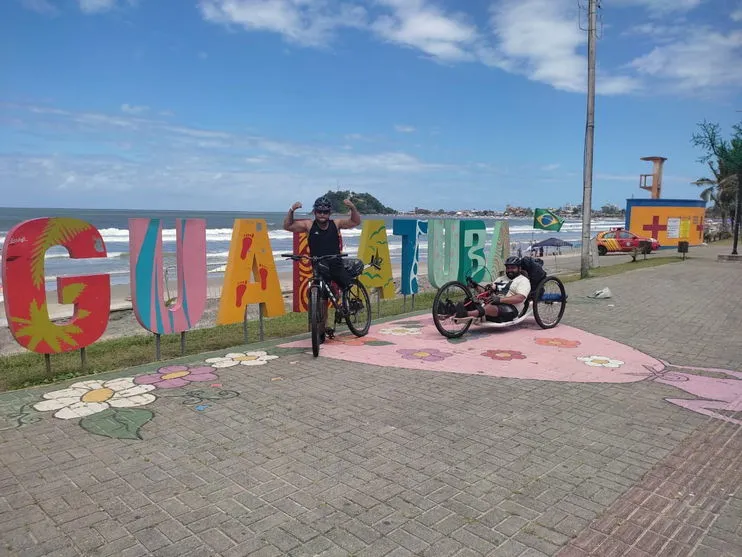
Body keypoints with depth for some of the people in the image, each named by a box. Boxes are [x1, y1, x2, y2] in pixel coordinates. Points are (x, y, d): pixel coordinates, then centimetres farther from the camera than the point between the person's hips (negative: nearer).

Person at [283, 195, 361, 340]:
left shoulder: (336, 224, 4)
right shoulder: (309, 225, 2)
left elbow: (356, 222, 0)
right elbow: (287, 226, 0)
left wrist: (352, 208, -17)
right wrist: (291, 211, -15)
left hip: (336, 266, 1)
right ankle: (322, 330, 15)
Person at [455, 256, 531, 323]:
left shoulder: (523, 280, 8)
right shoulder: (500, 279, 30)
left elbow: (520, 298, -12)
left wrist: (500, 300, -23)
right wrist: (476, 286, 0)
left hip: (510, 308, -7)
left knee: (489, 307, -39)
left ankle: (466, 314, -64)